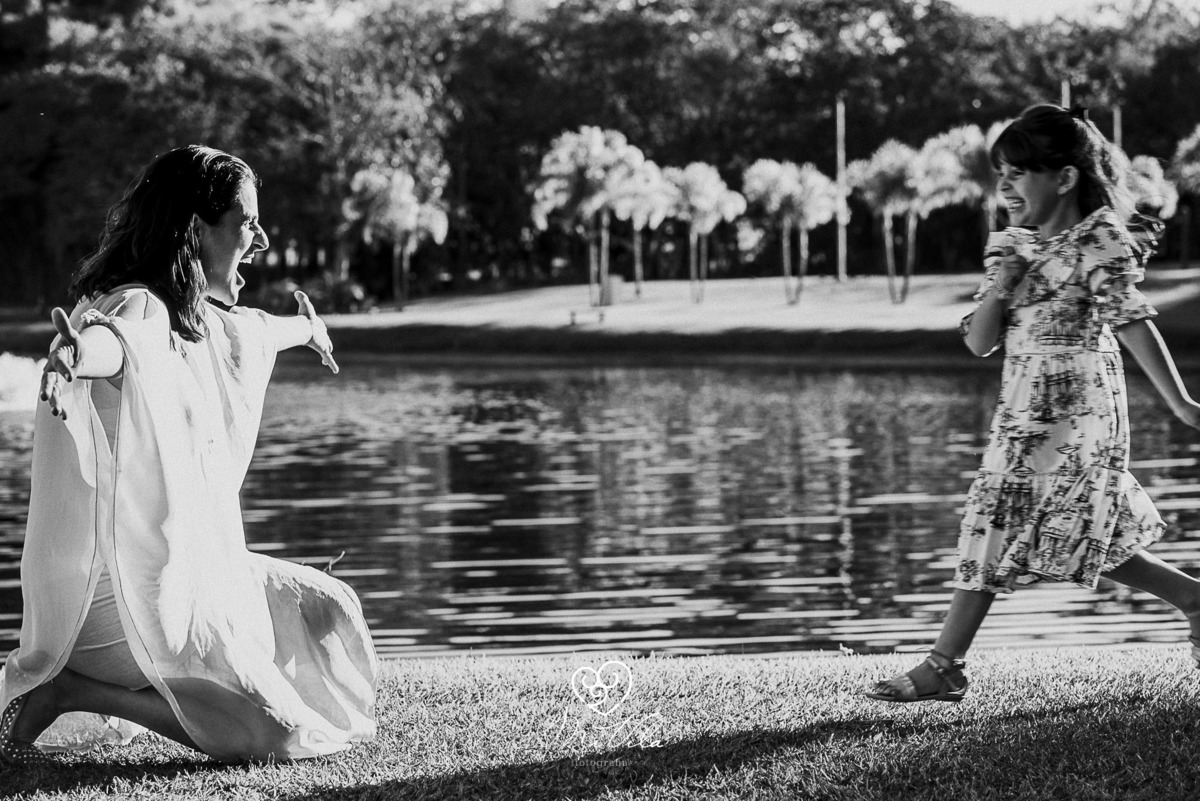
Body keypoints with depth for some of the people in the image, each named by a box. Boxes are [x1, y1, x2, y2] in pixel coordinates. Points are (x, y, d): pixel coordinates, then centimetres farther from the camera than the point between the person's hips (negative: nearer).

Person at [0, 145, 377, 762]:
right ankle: (63, 693, -10)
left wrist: (304, 331, 60)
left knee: (325, 613, 23)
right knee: (274, 731, -18)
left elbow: (246, 331, 37)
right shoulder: (139, 310, -18)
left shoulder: (191, 316, 12)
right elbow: (111, 340, -45)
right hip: (127, 588, -11)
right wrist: (74, 356, -70)